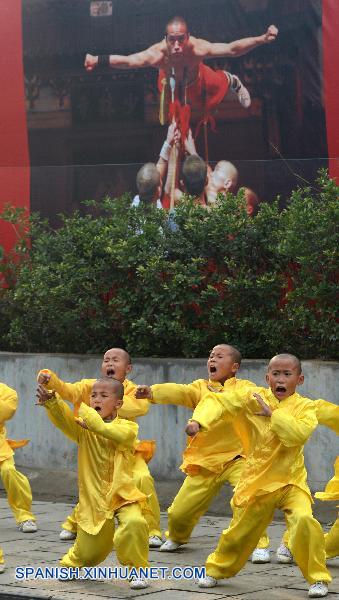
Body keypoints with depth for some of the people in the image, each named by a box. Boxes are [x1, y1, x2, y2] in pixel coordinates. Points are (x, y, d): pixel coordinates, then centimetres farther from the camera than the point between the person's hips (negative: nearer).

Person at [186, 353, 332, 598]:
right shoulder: (253, 398, -2)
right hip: (257, 481, 2)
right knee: (240, 530, 15)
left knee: (304, 520, -26)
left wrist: (272, 413, -24)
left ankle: (318, 578, -9)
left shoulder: (305, 407, -7)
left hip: (291, 481, -2)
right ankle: (217, 569, 43)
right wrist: (199, 420, -25)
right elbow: (219, 401, -8)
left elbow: (298, 434, -26)